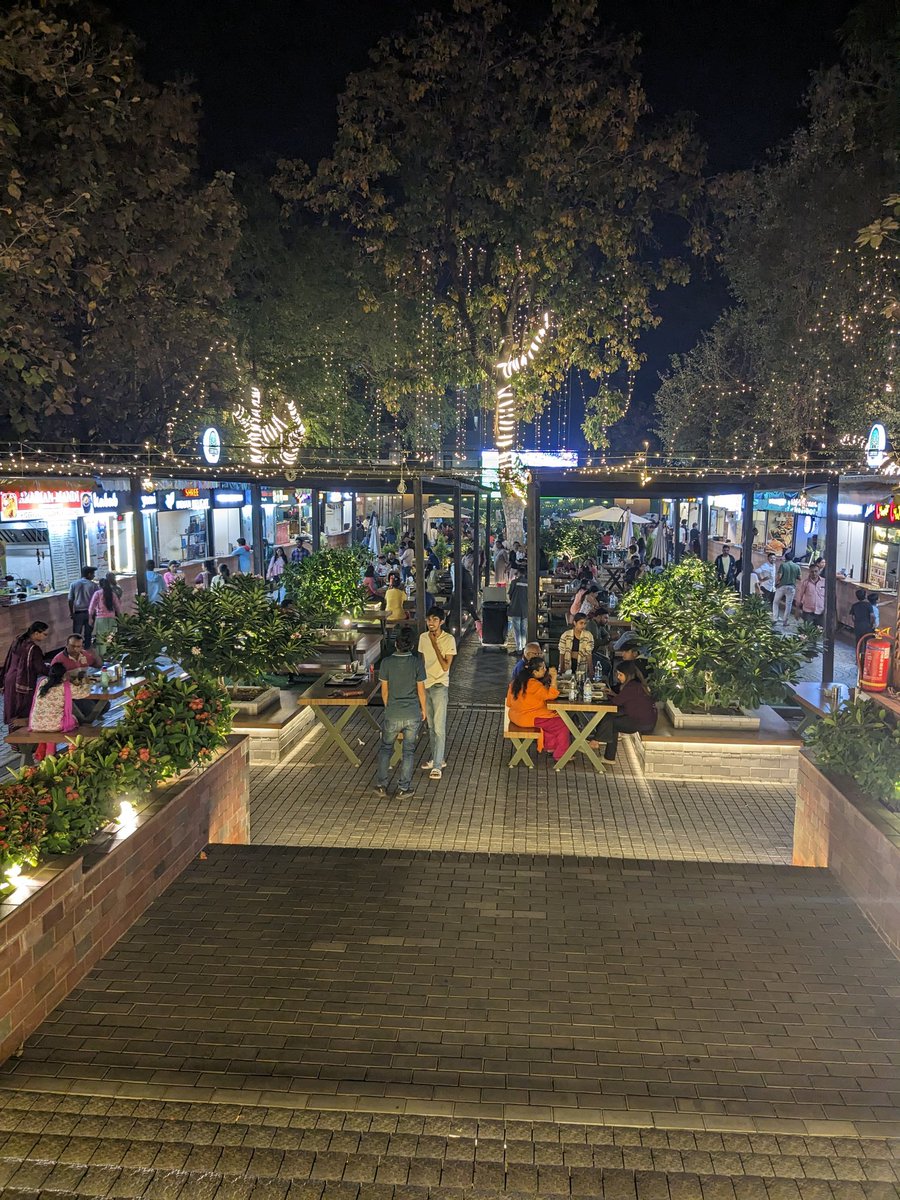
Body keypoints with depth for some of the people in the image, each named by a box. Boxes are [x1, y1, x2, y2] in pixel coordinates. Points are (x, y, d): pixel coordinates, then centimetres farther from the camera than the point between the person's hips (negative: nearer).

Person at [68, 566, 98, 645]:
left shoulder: (74, 584, -1)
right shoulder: (93, 585, -6)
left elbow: (70, 600, -1)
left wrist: (71, 612, 6)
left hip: (78, 613, 1)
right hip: (89, 612, -1)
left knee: (76, 634, 6)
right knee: (88, 634, 8)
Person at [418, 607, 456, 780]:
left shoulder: (449, 639, -13)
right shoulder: (423, 637, 4)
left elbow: (446, 666, -17)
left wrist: (435, 644, -20)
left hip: (440, 687, -6)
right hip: (425, 685, 6)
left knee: (439, 727, -7)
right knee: (431, 726, 15)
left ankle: (437, 765, -3)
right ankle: (437, 758, 27)